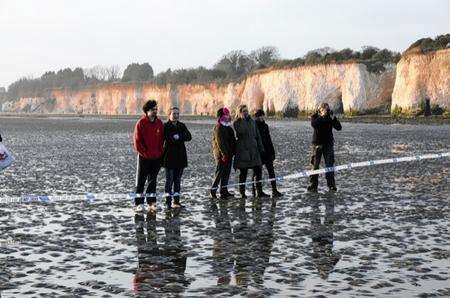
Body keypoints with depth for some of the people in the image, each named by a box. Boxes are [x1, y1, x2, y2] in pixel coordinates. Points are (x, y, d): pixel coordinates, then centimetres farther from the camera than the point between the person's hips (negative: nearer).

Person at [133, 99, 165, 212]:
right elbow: (137, 141, -9)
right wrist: (145, 153, -10)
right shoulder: (141, 123, -8)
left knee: (153, 180, 11)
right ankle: (139, 204, 4)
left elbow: (162, 139, 11)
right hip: (144, 157, -4)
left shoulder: (159, 123, 6)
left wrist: (160, 153, 1)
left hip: (156, 157, 4)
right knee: (141, 181, 1)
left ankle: (152, 203, 17)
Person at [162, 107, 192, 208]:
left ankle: (176, 201, 15)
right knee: (169, 179, -4)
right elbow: (169, 139, -19)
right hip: (169, 157, -5)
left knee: (178, 179, 9)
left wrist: (178, 137, -17)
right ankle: (168, 201, 0)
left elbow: (189, 137, -3)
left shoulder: (181, 126, 11)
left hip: (180, 156, 5)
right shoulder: (165, 126, -4)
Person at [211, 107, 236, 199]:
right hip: (221, 154, -9)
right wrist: (224, 153, -23)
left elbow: (233, 140, 22)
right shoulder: (218, 128, -11)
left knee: (226, 173, 10)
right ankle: (213, 190, -2)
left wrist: (233, 151, 14)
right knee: (219, 172, -8)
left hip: (228, 154, 9)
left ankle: (224, 191, 15)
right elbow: (219, 141, -18)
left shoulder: (228, 128, 17)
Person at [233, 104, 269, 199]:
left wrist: (260, 147, 11)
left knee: (258, 171, -1)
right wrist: (242, 119, -15)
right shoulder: (237, 123, -1)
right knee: (243, 172, 0)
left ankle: (259, 192, 3)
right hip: (243, 150, -5)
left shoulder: (252, 121, 14)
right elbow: (241, 130, -22)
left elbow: (257, 135, 17)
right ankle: (242, 192, 8)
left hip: (253, 149, 5)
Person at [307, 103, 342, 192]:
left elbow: (339, 127, -8)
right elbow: (313, 124, -22)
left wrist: (333, 117, -19)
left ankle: (331, 185, 4)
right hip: (317, 144, -1)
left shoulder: (330, 117, 4)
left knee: (329, 165, 0)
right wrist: (322, 116, -27)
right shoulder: (315, 117, 0)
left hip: (328, 144, 1)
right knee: (315, 165, -2)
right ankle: (313, 185, 2)